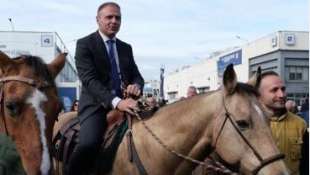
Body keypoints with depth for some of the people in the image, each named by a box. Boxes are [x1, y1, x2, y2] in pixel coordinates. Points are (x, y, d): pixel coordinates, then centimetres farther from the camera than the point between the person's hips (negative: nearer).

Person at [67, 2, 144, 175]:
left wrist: (136, 85, -10)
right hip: (96, 105, -6)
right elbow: (89, 80, -13)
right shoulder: (85, 44, -1)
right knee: (89, 145, -30)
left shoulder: (126, 48, 17)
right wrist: (116, 102, -27)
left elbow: (137, 76, 17)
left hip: (123, 103, 6)